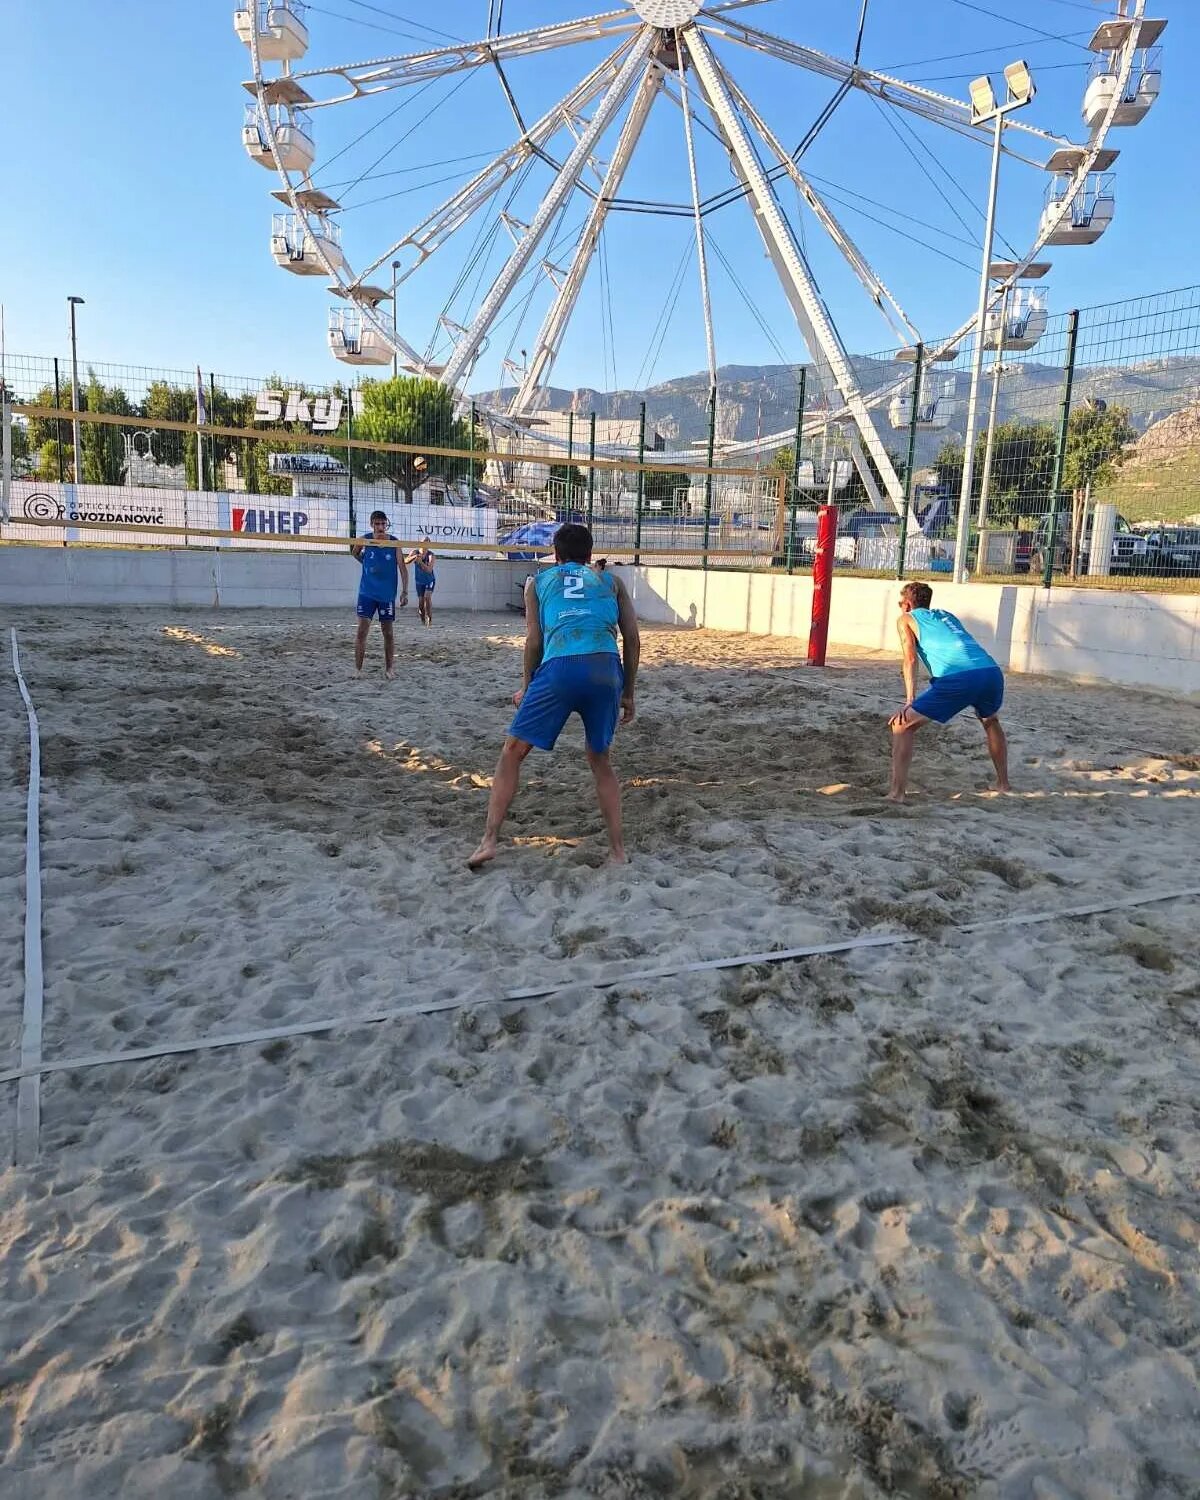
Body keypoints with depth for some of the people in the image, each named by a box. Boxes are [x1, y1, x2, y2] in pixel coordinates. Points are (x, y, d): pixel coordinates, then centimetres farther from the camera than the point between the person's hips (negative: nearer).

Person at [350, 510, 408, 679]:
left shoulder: (394, 542, -6)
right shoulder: (364, 539, -4)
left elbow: (402, 568, -6)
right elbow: (354, 551, 18)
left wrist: (404, 592, -12)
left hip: (387, 594, 0)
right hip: (367, 592, 0)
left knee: (388, 632, 7)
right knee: (362, 630, -6)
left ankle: (389, 668, 19)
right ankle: (357, 669, 0)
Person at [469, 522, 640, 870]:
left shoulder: (539, 581, 23)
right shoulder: (611, 581, 25)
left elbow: (534, 640, 15)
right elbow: (632, 639, 17)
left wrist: (526, 689, 26)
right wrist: (628, 693, 23)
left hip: (559, 668, -2)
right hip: (605, 669, 2)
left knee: (512, 751, 13)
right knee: (600, 759, 21)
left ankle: (489, 840, 7)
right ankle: (617, 850, 20)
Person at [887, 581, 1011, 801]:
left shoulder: (906, 619, 20)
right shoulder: (947, 615, 36)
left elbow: (910, 658, 5)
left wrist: (909, 701, -1)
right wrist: (978, 700, 44)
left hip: (957, 678, -6)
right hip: (992, 671, 6)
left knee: (902, 724, 5)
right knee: (991, 722, 36)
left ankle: (896, 792, -5)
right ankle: (1003, 783, 43)